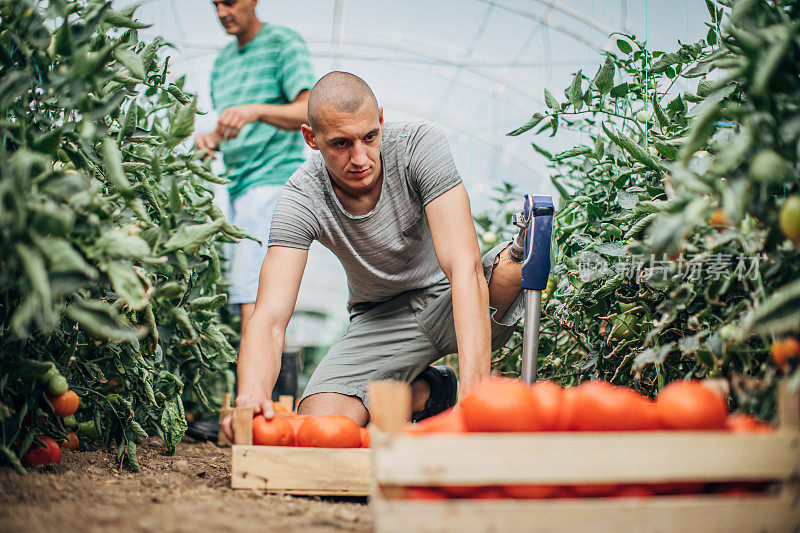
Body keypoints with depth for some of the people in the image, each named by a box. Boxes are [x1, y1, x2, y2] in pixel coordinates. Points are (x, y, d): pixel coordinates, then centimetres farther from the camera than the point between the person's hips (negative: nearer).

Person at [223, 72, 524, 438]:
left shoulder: (420, 144, -25)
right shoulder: (302, 199, -21)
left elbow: (464, 265, -34)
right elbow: (269, 318, -30)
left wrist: (473, 388, -47)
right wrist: (252, 392, -54)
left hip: (451, 300, -1)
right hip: (382, 318, 2)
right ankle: (428, 391, 5)